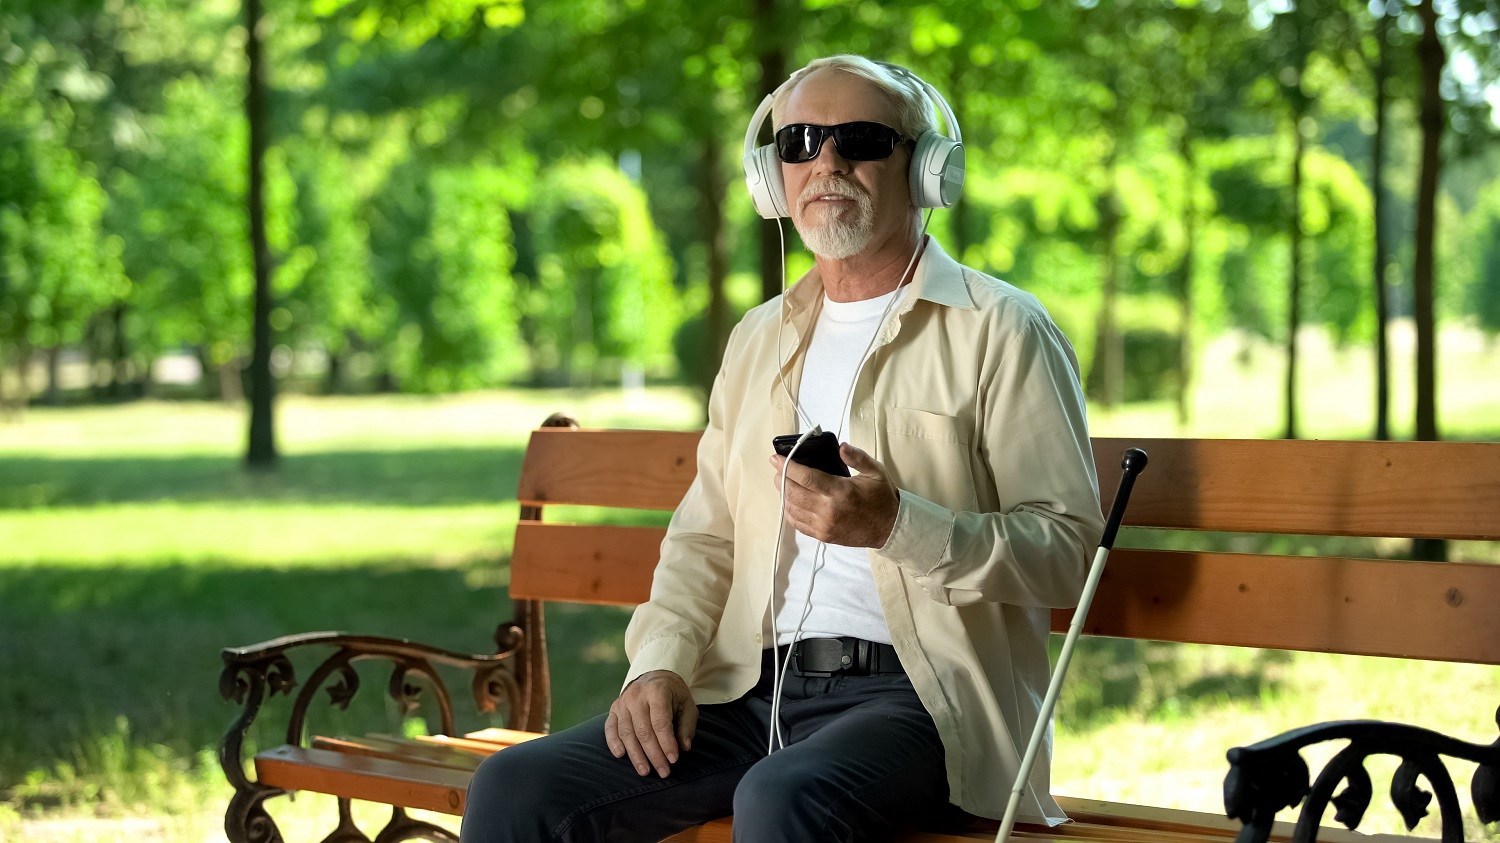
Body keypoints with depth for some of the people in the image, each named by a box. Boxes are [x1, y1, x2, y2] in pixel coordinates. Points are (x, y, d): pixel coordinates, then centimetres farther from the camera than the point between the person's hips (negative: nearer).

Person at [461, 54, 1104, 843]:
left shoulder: (1000, 331, 1)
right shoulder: (760, 338, 21)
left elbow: (1066, 548, -7)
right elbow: (704, 536, 22)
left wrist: (896, 525, -21)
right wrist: (661, 660, 3)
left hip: (916, 686, -6)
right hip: (753, 689, 6)